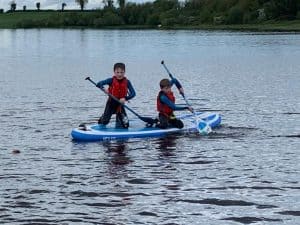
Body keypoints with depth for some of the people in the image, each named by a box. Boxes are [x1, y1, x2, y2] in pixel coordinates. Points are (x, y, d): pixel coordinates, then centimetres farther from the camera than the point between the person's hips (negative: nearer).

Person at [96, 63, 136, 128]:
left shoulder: (127, 82, -8)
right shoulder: (111, 80, -11)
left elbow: (133, 93, -15)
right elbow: (99, 84, -18)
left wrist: (125, 98, -30)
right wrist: (103, 89, -38)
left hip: (120, 104, 1)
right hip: (111, 103, -1)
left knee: (125, 125, -6)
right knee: (104, 122, 7)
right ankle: (101, 120, 44)